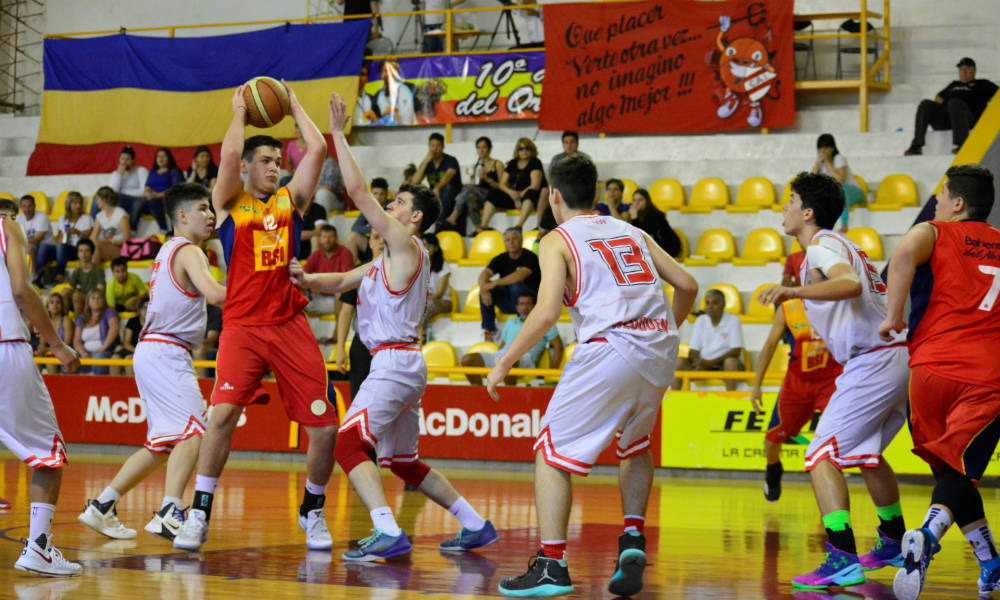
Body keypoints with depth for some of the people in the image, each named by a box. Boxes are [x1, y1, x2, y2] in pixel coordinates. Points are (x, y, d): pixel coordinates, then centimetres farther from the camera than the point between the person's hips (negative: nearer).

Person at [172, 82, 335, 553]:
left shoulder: (291, 199, 13)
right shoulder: (229, 203, 6)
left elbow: (317, 149, 2)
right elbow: (229, 154, -11)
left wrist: (294, 106, 13)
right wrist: (239, 110, 3)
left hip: (290, 325, 3)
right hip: (242, 325, -3)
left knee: (325, 427, -2)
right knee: (223, 411, -21)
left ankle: (312, 511, 20)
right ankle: (199, 514, -9)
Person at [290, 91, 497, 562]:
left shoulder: (406, 246, -8)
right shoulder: (388, 259, 20)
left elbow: (358, 192, -14)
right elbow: (341, 282, 21)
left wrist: (339, 134, -10)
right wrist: (307, 279, 1)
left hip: (396, 361, -11)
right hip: (397, 364, 11)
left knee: (348, 444, -20)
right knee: (402, 461, 18)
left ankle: (389, 533, -32)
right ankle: (475, 526, 23)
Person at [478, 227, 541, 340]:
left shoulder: (530, 257, -11)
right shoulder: (501, 258, 5)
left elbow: (520, 276, -30)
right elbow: (485, 274, -9)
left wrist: (496, 283, -36)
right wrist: (484, 289, -31)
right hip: (507, 305, 5)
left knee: (516, 286, -35)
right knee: (484, 290, -19)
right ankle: (489, 330, -12)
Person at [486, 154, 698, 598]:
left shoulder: (558, 240, 6)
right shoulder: (631, 232, 23)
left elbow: (547, 312, -8)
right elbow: (687, 286, 19)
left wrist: (504, 364, 0)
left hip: (609, 348, -6)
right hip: (659, 351, 6)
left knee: (552, 452, 4)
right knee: (634, 444, 30)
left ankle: (552, 564, -6)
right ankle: (633, 538, 16)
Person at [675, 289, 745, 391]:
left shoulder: (733, 320, -4)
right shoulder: (700, 321, 8)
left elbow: (736, 351, -11)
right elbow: (693, 350, 7)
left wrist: (710, 362, -19)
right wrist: (697, 361, -19)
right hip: (704, 364, 4)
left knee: (730, 362, -37)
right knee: (680, 362, -20)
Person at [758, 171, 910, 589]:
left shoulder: (822, 246, -9)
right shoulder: (839, 245, 21)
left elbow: (851, 285, -30)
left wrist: (794, 291, -36)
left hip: (872, 362, -10)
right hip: (897, 356, 10)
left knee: (821, 456, -13)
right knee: (866, 453, 28)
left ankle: (843, 560, -25)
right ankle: (894, 543, 42)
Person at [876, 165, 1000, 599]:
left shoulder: (933, 233, 7)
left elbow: (904, 255, -16)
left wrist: (893, 317, -9)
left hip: (932, 371, -1)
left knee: (950, 470, 15)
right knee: (959, 469, -2)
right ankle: (928, 536, -31)